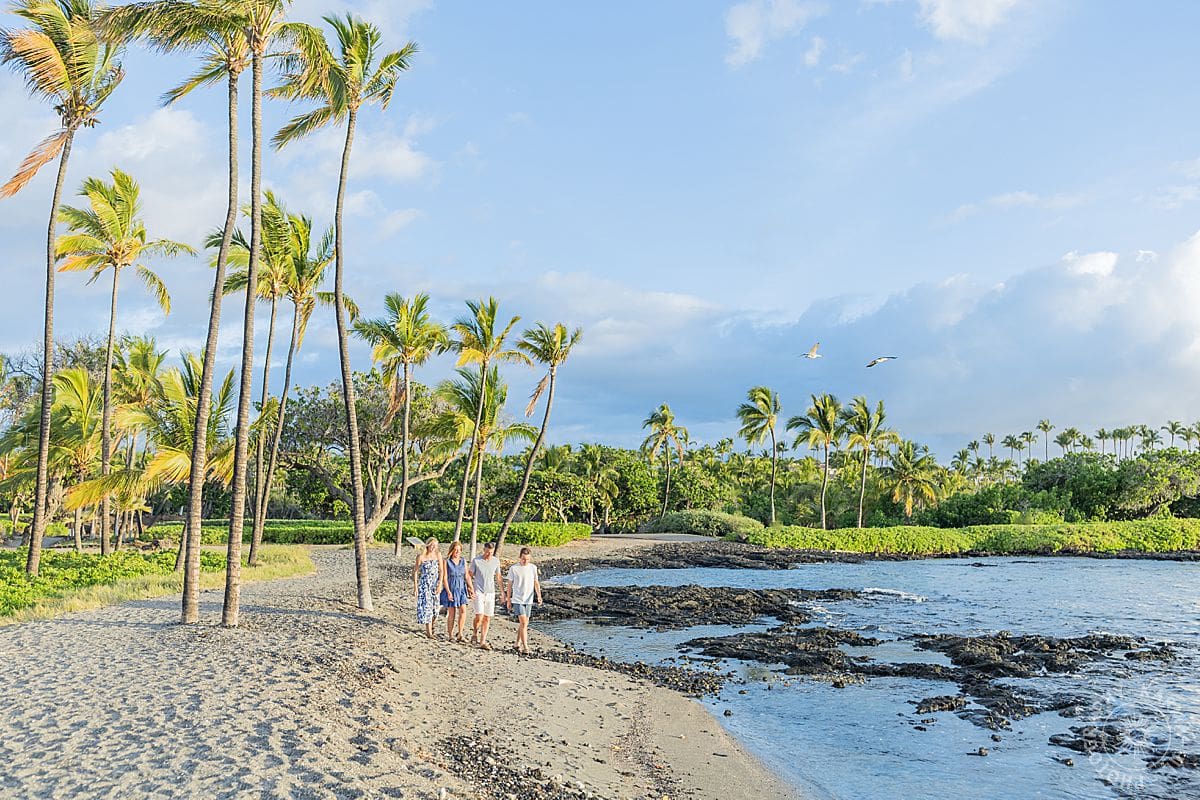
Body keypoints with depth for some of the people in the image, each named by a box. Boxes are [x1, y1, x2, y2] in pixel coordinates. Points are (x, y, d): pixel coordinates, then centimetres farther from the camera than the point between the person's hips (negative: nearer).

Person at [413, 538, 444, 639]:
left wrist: (440, 584, -8)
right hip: (424, 584, -3)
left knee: (434, 606, 9)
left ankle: (431, 625, 35)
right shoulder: (421, 556, -8)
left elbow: (441, 570, 1)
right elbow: (415, 571, -2)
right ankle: (429, 632, -6)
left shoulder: (438, 555, 0)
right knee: (426, 606, -8)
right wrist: (415, 586, -5)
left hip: (435, 584, 3)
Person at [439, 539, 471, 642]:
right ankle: (450, 635, 14)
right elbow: (444, 577, -8)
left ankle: (459, 634, -1)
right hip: (450, 588, -3)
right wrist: (448, 591, -15)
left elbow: (466, 576, 9)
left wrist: (469, 588, -2)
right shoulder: (446, 561, -5)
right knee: (452, 613, 1)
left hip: (461, 589, 4)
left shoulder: (463, 561, 7)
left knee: (463, 610, -9)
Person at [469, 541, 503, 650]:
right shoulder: (476, 560, -7)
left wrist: (503, 592, 12)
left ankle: (483, 642, 10)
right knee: (479, 616, -14)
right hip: (478, 592, -4)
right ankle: (475, 633, 13)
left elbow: (498, 577, 14)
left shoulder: (496, 561, 4)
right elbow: (469, 575, 2)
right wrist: (472, 589, -8)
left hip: (490, 593, 4)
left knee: (487, 618, 3)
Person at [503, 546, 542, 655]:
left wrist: (539, 596, -6)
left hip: (529, 600, 4)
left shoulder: (533, 567, 4)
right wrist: (508, 600, 3)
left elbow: (536, 583, 8)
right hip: (517, 600, -4)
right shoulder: (513, 568, -5)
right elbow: (509, 585, 2)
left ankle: (518, 644, 23)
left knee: (524, 623, 9)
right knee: (523, 622, -13)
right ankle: (525, 646, -13)